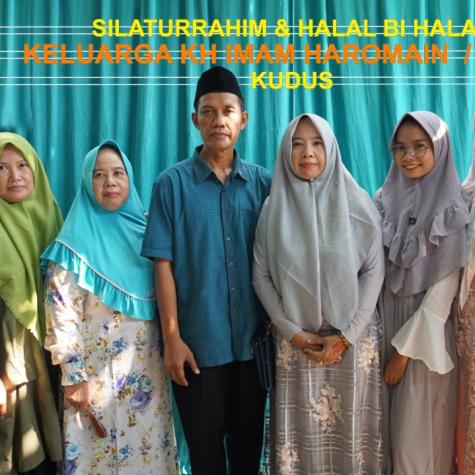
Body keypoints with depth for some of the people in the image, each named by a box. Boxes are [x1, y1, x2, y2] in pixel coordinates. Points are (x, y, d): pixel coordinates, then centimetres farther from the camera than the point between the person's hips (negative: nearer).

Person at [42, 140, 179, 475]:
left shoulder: (145, 229, 4)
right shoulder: (76, 241, -10)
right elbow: (62, 314, -12)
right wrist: (73, 376, -13)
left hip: (148, 369, 4)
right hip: (96, 372, -4)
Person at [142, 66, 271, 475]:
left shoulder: (263, 182, 3)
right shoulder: (173, 183, -5)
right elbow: (163, 264, -6)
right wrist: (171, 338, -8)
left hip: (254, 338, 2)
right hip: (199, 340, -2)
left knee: (249, 439, 16)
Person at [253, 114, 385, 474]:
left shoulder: (357, 204, -3)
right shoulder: (274, 208, 1)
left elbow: (374, 271, -4)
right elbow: (261, 276, 1)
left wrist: (346, 335, -10)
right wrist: (292, 332, -7)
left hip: (352, 337, 0)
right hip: (297, 339, 1)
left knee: (350, 427, 7)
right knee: (302, 427, 6)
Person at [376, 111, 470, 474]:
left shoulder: (452, 211, -10)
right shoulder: (386, 201, 3)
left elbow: (443, 289, -13)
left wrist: (404, 349, -12)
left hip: (424, 338, -4)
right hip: (383, 330, 4)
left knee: (416, 436, 6)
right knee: (386, 427, 14)